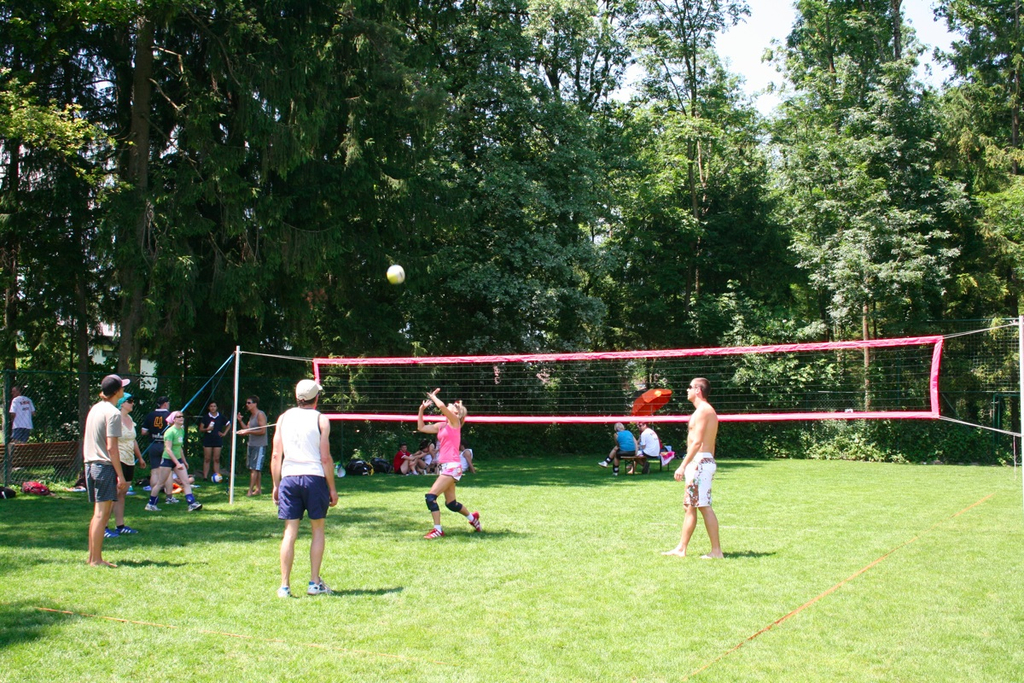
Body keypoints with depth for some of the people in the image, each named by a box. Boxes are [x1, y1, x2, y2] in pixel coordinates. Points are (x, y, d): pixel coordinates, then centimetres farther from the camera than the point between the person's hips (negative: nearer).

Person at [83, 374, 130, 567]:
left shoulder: (95, 408, 14)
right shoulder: (113, 413, -13)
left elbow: (86, 441, 18)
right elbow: (111, 448, -17)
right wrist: (120, 475, -15)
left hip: (90, 464, 9)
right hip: (105, 466, -9)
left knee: (98, 513, 16)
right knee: (102, 514, -5)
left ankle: (92, 556, 20)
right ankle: (96, 559, -2)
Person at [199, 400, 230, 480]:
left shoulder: (221, 417, 5)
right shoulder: (205, 417, 2)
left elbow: (229, 425, 19)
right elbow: (201, 429, 2)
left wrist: (224, 433, 9)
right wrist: (207, 429, -17)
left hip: (218, 440, 1)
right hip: (207, 440, -1)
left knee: (216, 459, 1)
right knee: (207, 459, -1)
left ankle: (217, 476, 0)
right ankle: (205, 477, -1)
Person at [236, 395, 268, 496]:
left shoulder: (260, 414, -11)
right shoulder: (252, 416, 17)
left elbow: (263, 431, -18)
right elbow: (247, 429, 17)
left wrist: (248, 432, -21)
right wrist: (240, 421, 6)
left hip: (259, 445, -9)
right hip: (252, 445, 9)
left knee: (254, 469, -10)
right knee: (256, 469, 11)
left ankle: (250, 490, -11)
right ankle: (258, 489, 16)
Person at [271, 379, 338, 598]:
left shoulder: (284, 418, 9)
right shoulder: (320, 420, -1)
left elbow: (276, 455, 7)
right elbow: (325, 458, -5)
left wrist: (276, 485, 14)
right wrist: (332, 489, 1)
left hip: (289, 478, 3)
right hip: (314, 477, -3)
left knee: (290, 532, 5)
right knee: (317, 530, 9)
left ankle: (284, 585, 3)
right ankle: (314, 583, 9)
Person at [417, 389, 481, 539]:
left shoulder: (455, 422, -4)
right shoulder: (441, 425, 16)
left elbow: (441, 406, -20)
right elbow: (421, 427, 22)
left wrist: (432, 396, -3)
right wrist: (421, 409, 14)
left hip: (452, 466, -8)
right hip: (443, 465, 8)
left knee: (431, 496, -16)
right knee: (450, 503, 14)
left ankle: (437, 530, -10)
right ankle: (472, 517, 36)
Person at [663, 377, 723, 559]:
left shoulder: (703, 410, -13)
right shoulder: (707, 410, 18)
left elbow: (697, 442, -20)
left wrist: (683, 466, -21)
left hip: (700, 462, -11)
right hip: (700, 463, 11)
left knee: (704, 507, -8)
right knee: (690, 507, 12)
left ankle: (716, 551, -6)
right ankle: (681, 549, 16)